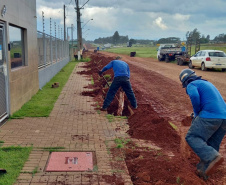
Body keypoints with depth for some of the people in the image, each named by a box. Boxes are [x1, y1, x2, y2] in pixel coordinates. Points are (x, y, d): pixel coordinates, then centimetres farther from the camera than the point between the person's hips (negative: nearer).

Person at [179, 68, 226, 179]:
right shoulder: (208, 84, 32)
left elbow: (194, 96, -18)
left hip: (209, 115, -8)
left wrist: (196, 113, -1)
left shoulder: (191, 85, 5)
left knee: (192, 138, -4)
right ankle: (203, 171, 16)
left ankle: (213, 157, -22)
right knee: (211, 145, 13)